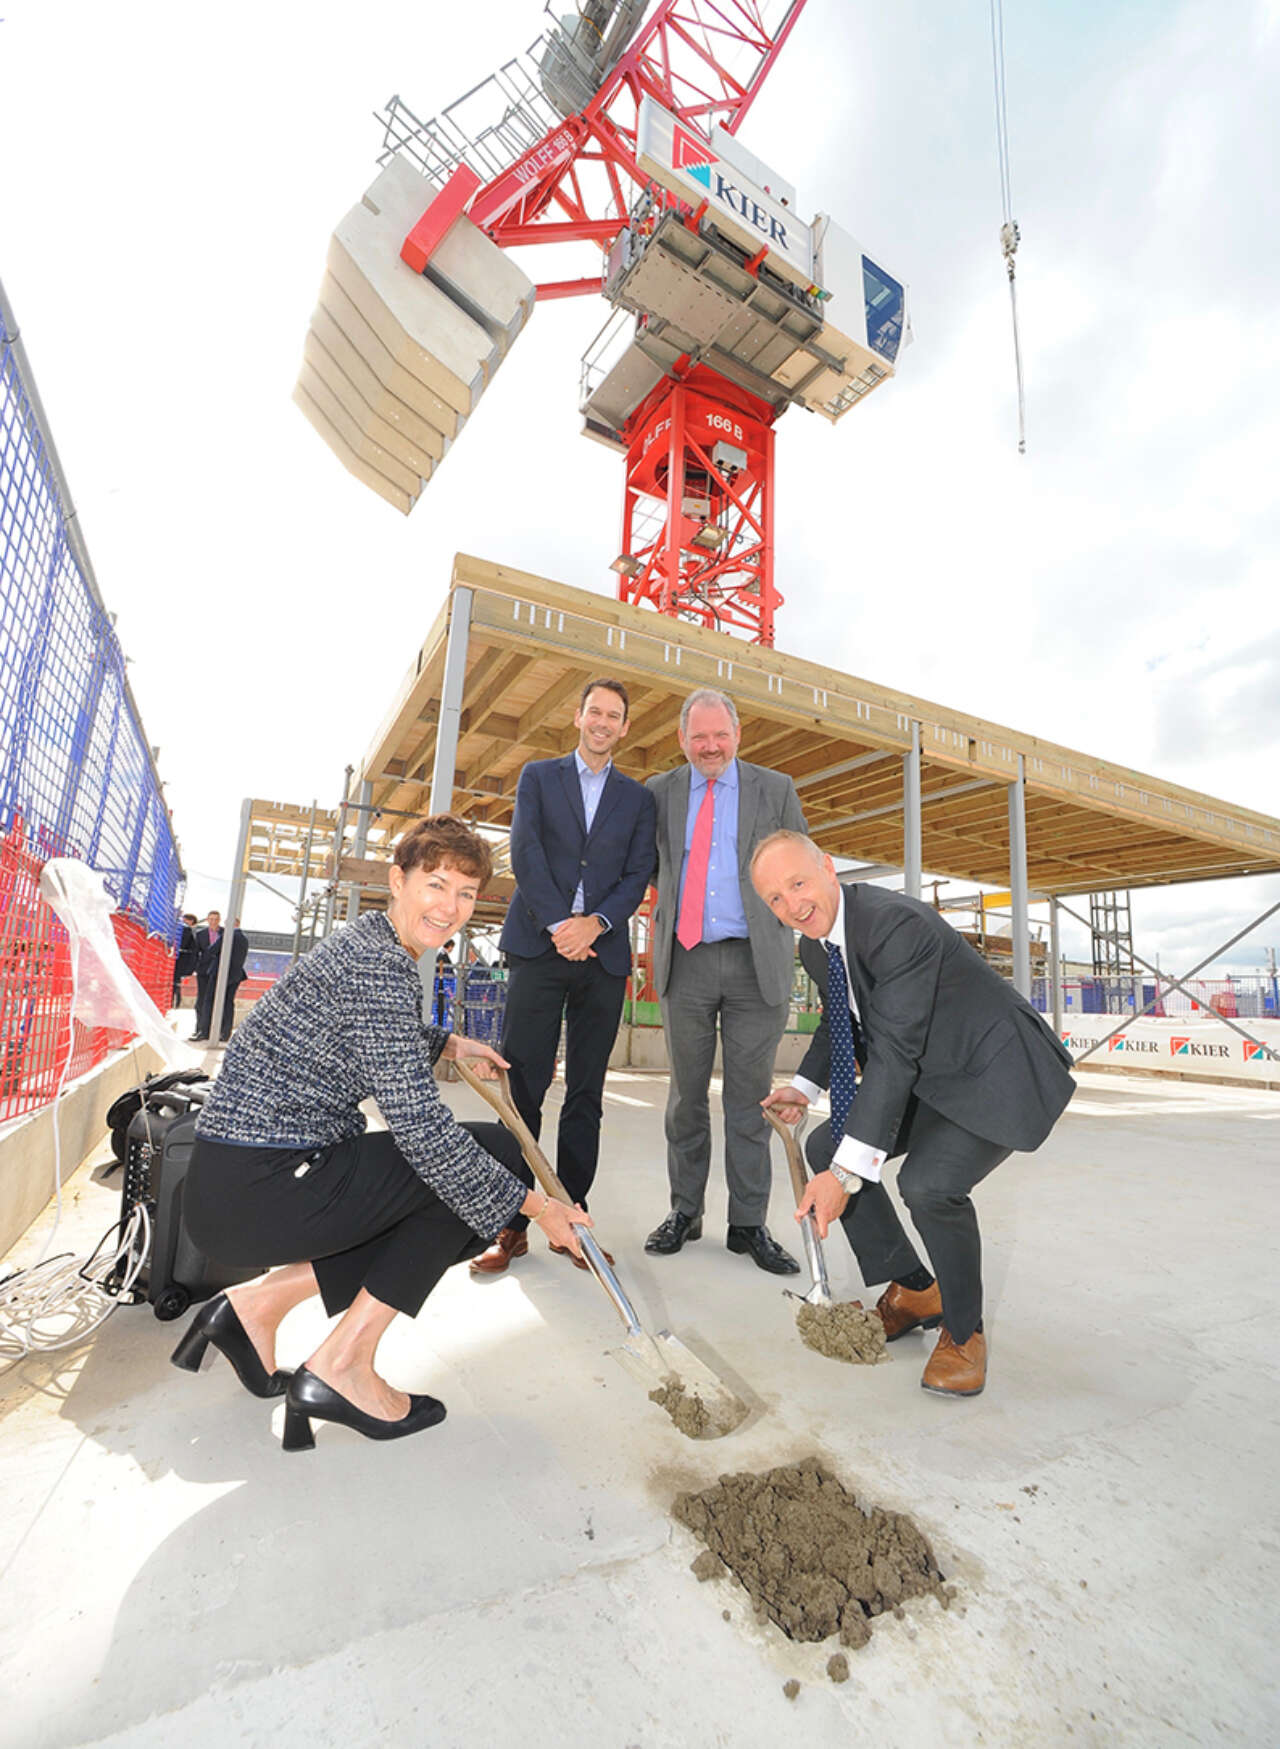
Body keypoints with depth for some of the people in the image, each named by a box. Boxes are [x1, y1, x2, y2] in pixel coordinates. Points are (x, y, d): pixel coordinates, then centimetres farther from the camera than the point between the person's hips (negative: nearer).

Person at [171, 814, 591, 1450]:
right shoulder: (378, 964, -22)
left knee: (460, 1191, 15)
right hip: (255, 1191, -10)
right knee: (492, 1152, -9)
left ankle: (261, 1300, 15)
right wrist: (533, 1205, -15)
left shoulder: (372, 943, 9)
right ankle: (343, 1363, -1)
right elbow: (422, 1129, -24)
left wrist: (449, 1045, 24)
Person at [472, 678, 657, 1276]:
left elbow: (638, 874, 5)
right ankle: (511, 1224, 8)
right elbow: (525, 852, 0)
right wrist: (559, 924, -11)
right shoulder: (538, 776, 13)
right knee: (523, 1086, -2)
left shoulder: (638, 798, 15)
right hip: (539, 946, -1)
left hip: (603, 955, 2)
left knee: (586, 1093, 5)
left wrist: (594, 923, -11)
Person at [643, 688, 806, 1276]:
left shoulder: (775, 789, 7)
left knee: (749, 1096, 5)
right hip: (686, 961, 1)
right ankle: (684, 1212, 24)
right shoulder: (660, 791, 10)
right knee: (686, 1094, 10)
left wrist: (803, 942, 1)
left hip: (755, 961, -1)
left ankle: (749, 1224, 18)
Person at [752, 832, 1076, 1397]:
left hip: (998, 1073, -9)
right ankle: (914, 1291, 20)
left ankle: (963, 1330, 2)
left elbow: (895, 1052, -34)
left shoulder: (896, 923, -31)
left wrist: (847, 1173, -34)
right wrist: (803, 1086, -3)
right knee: (824, 1147, 3)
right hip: (927, 1079, 9)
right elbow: (836, 1023, 15)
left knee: (929, 1183, -29)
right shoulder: (815, 945, -2)